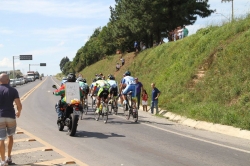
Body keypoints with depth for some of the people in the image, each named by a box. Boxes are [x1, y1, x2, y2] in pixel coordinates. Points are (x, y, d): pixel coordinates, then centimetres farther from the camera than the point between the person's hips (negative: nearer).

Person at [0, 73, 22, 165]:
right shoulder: (13, 90, 0)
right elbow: (19, 105, -6)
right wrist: (18, 112, 14)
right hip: (11, 116, 1)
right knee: (10, 136, 22)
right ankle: (9, 157, 26)